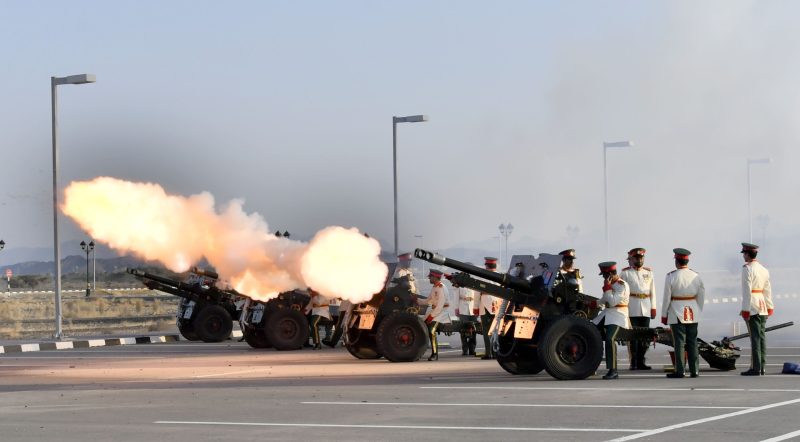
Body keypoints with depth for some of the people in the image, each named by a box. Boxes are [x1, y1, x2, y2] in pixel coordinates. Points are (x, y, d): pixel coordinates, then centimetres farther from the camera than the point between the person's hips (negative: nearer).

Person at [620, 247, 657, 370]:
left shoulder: (649, 272, 16)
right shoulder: (625, 273, 5)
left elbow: (652, 291, 16)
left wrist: (653, 308, 10)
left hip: (646, 308, 4)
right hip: (632, 308, -4)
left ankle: (641, 361, 9)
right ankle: (633, 363, -3)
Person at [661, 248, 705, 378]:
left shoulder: (671, 276, -9)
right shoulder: (696, 276, 3)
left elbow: (667, 298, -6)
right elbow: (701, 296, 7)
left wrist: (664, 315, 2)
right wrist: (698, 312, 18)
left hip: (677, 314, -4)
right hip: (692, 314, 4)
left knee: (679, 343, -1)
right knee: (692, 342, 8)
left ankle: (680, 371, -1)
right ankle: (694, 370, 9)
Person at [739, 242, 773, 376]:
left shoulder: (747, 269, -11)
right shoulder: (764, 269, 11)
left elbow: (747, 291, -15)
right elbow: (768, 290, 12)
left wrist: (745, 310, -14)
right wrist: (770, 307, 17)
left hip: (752, 307, -7)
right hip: (763, 307, 7)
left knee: (755, 337, -8)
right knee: (761, 336, 8)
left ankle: (756, 368, -8)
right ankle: (762, 367, 9)